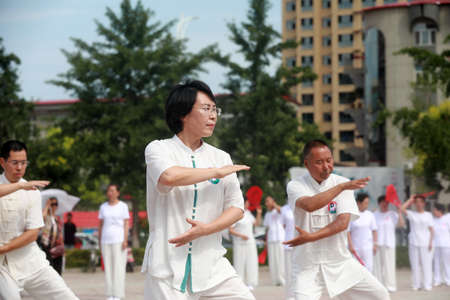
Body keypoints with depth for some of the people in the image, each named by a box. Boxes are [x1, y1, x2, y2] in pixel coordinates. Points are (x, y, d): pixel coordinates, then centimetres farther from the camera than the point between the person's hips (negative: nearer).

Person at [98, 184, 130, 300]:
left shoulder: (123, 206, 3)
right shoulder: (103, 207, 12)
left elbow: (126, 224, 0)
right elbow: (101, 225, 14)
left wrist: (125, 240, -9)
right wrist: (100, 241, 8)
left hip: (118, 240, -4)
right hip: (106, 240, 4)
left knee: (118, 267, -8)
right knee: (108, 268, 1)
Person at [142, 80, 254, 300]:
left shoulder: (221, 157, 12)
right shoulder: (158, 149, 0)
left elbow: (237, 208, 6)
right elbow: (169, 177, -22)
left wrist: (206, 229, -12)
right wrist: (217, 172, -10)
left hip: (212, 264, 4)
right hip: (167, 266, -4)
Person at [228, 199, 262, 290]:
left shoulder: (248, 213, 12)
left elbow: (257, 223, 19)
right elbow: (230, 230, -12)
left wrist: (259, 213, 7)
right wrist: (241, 235, -20)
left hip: (250, 243, 6)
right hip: (239, 244, -6)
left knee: (251, 263, 2)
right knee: (239, 264, -4)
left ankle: (249, 283, 6)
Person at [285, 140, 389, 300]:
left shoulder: (342, 182, -2)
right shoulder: (295, 186, -7)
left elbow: (343, 222, -14)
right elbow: (309, 205, -30)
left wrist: (311, 237, -25)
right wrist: (341, 187, -29)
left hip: (341, 261, 3)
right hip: (308, 265, -3)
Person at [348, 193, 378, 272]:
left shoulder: (370, 215, 6)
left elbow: (374, 231, 9)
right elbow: (347, 231, -5)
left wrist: (375, 244, 2)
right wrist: (350, 245, -12)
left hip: (367, 247, 2)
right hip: (355, 248, -2)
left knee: (369, 267, -8)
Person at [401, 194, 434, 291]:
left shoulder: (428, 215, 6)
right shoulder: (412, 214, 7)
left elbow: (431, 229, 5)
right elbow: (402, 209, -10)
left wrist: (431, 242, -3)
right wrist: (410, 200, 0)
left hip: (425, 243, -1)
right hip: (413, 243, 1)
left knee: (426, 264, -3)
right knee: (415, 265, 3)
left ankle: (427, 284, 2)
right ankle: (416, 284, 9)